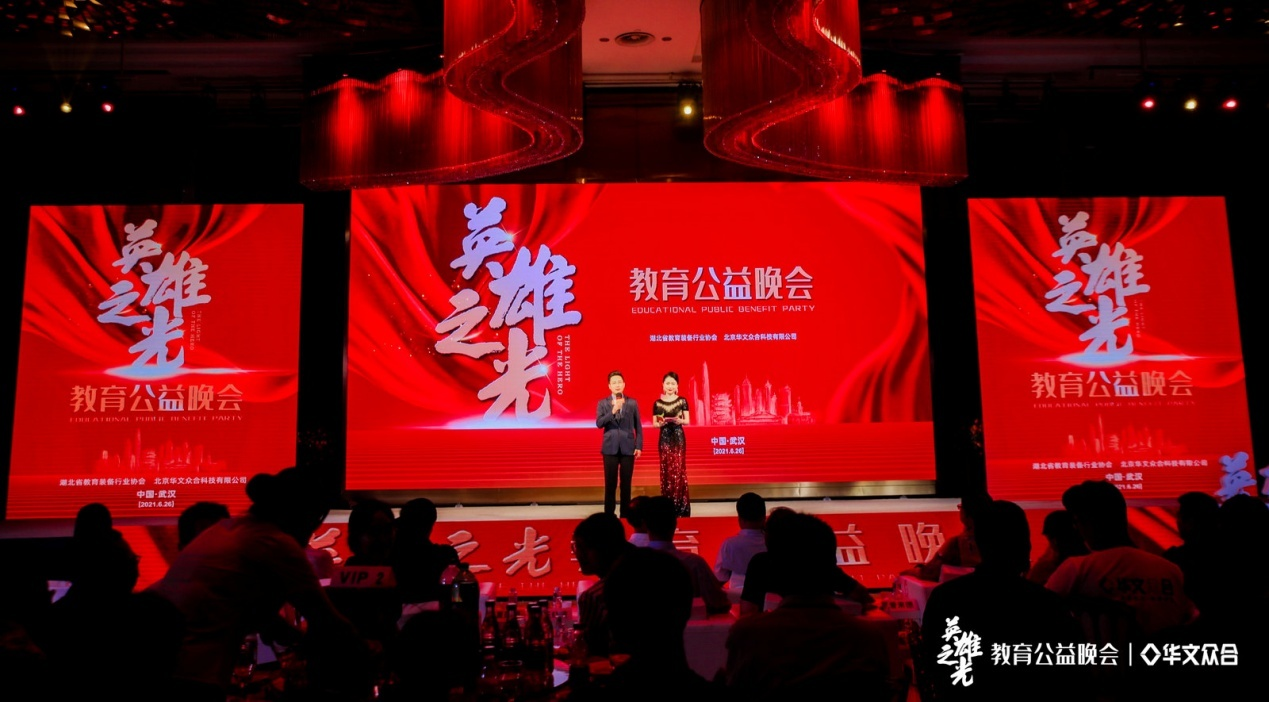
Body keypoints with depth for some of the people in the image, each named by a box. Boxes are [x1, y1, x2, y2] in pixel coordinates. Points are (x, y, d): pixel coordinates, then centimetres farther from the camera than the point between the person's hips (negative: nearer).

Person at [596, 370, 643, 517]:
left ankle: (625, 514, 11)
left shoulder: (632, 403, 5)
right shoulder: (603, 403, 4)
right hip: (610, 448, 0)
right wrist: (613, 411, -19)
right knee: (610, 483, 1)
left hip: (628, 447, 1)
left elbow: (638, 426, 5)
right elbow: (599, 423, -8)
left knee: (626, 483, 4)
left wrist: (639, 446, -1)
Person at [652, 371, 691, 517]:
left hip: (679, 439, -1)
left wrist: (680, 421, -18)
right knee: (666, 472, 2)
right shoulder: (657, 403, 4)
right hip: (664, 439, 1)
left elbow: (687, 421, 3)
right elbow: (654, 424, 6)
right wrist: (661, 423, -16)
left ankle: (681, 506, 1)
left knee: (679, 471, -5)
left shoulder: (682, 401, 2)